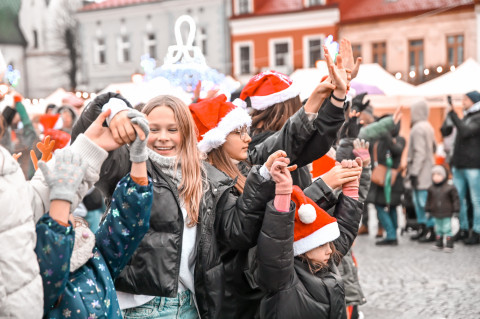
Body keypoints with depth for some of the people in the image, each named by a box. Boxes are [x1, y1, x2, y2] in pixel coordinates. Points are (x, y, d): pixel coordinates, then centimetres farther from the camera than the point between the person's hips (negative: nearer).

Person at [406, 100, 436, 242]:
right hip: (427, 169, 10)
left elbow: (419, 153, -20)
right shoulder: (428, 127, 15)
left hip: (421, 172, -10)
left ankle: (431, 231, -3)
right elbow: (433, 149, 20)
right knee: (418, 200, 15)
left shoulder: (418, 129, -15)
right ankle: (422, 228, 21)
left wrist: (414, 172, -19)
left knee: (424, 201, -6)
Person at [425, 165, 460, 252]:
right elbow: (429, 201, 13)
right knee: (438, 229, 13)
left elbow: (455, 199, -5)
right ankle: (438, 244, 23)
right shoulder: (431, 189, 2)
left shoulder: (450, 188, -10)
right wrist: (428, 210, 14)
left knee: (447, 229, -3)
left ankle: (449, 244, 5)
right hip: (436, 214, 4)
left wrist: (456, 211, -7)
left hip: (447, 214, -4)